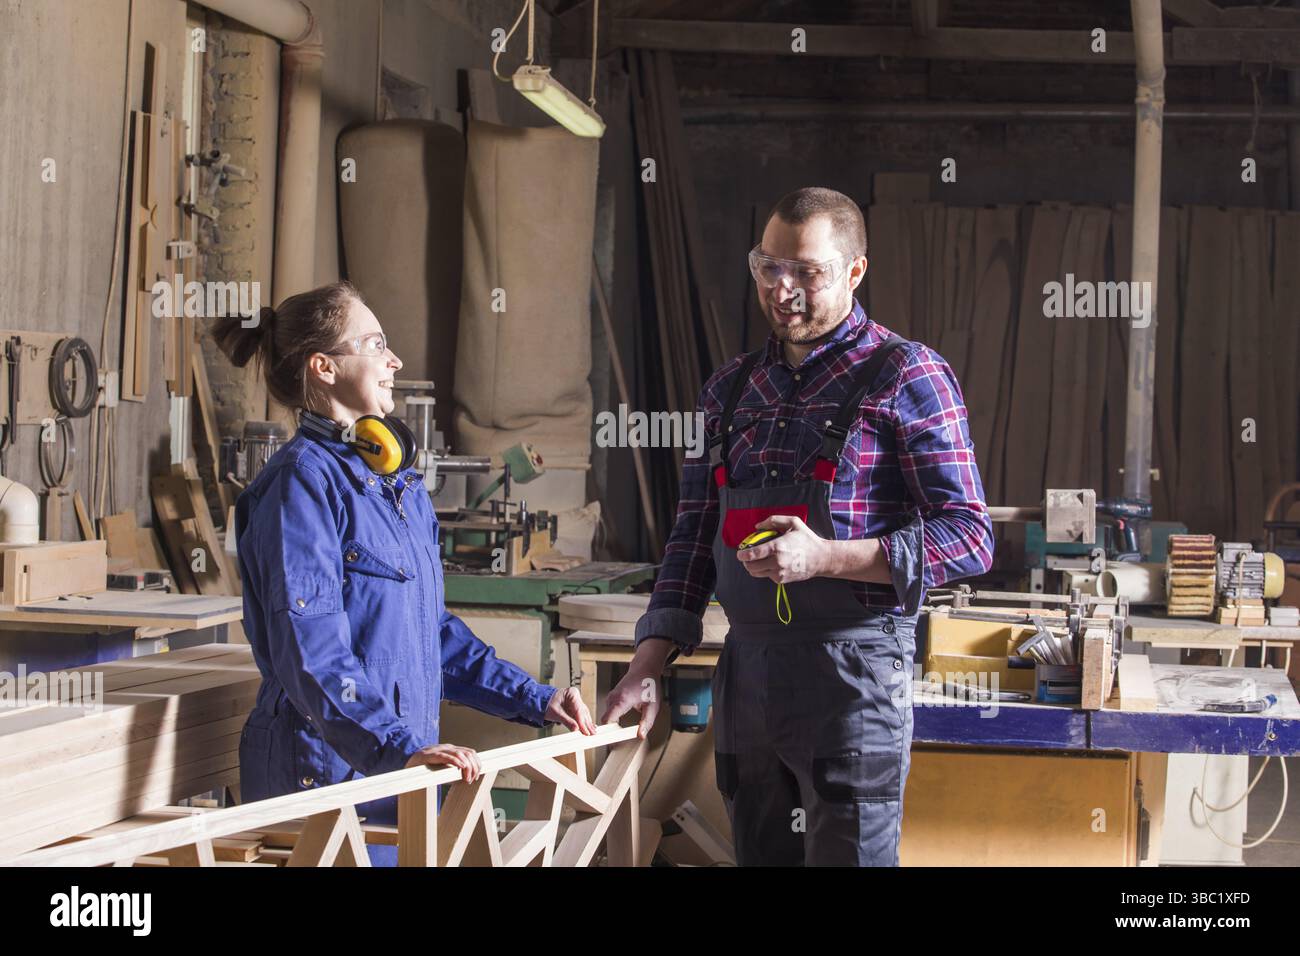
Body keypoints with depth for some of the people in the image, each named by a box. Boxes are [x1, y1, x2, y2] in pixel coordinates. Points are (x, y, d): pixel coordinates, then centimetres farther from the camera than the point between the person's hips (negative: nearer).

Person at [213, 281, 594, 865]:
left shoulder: (399, 481, 15)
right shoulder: (302, 482, -13)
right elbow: (311, 651, -23)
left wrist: (533, 701, 15)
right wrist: (401, 747, -31)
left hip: (398, 767, 8)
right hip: (330, 768, -8)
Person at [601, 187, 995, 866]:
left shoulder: (905, 377, -4)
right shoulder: (731, 389, 13)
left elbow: (969, 539, -9)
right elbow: (694, 536, 14)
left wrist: (827, 558, -20)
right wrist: (646, 668, 4)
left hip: (852, 675, -5)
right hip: (745, 675, 6)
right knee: (759, 853, 13)